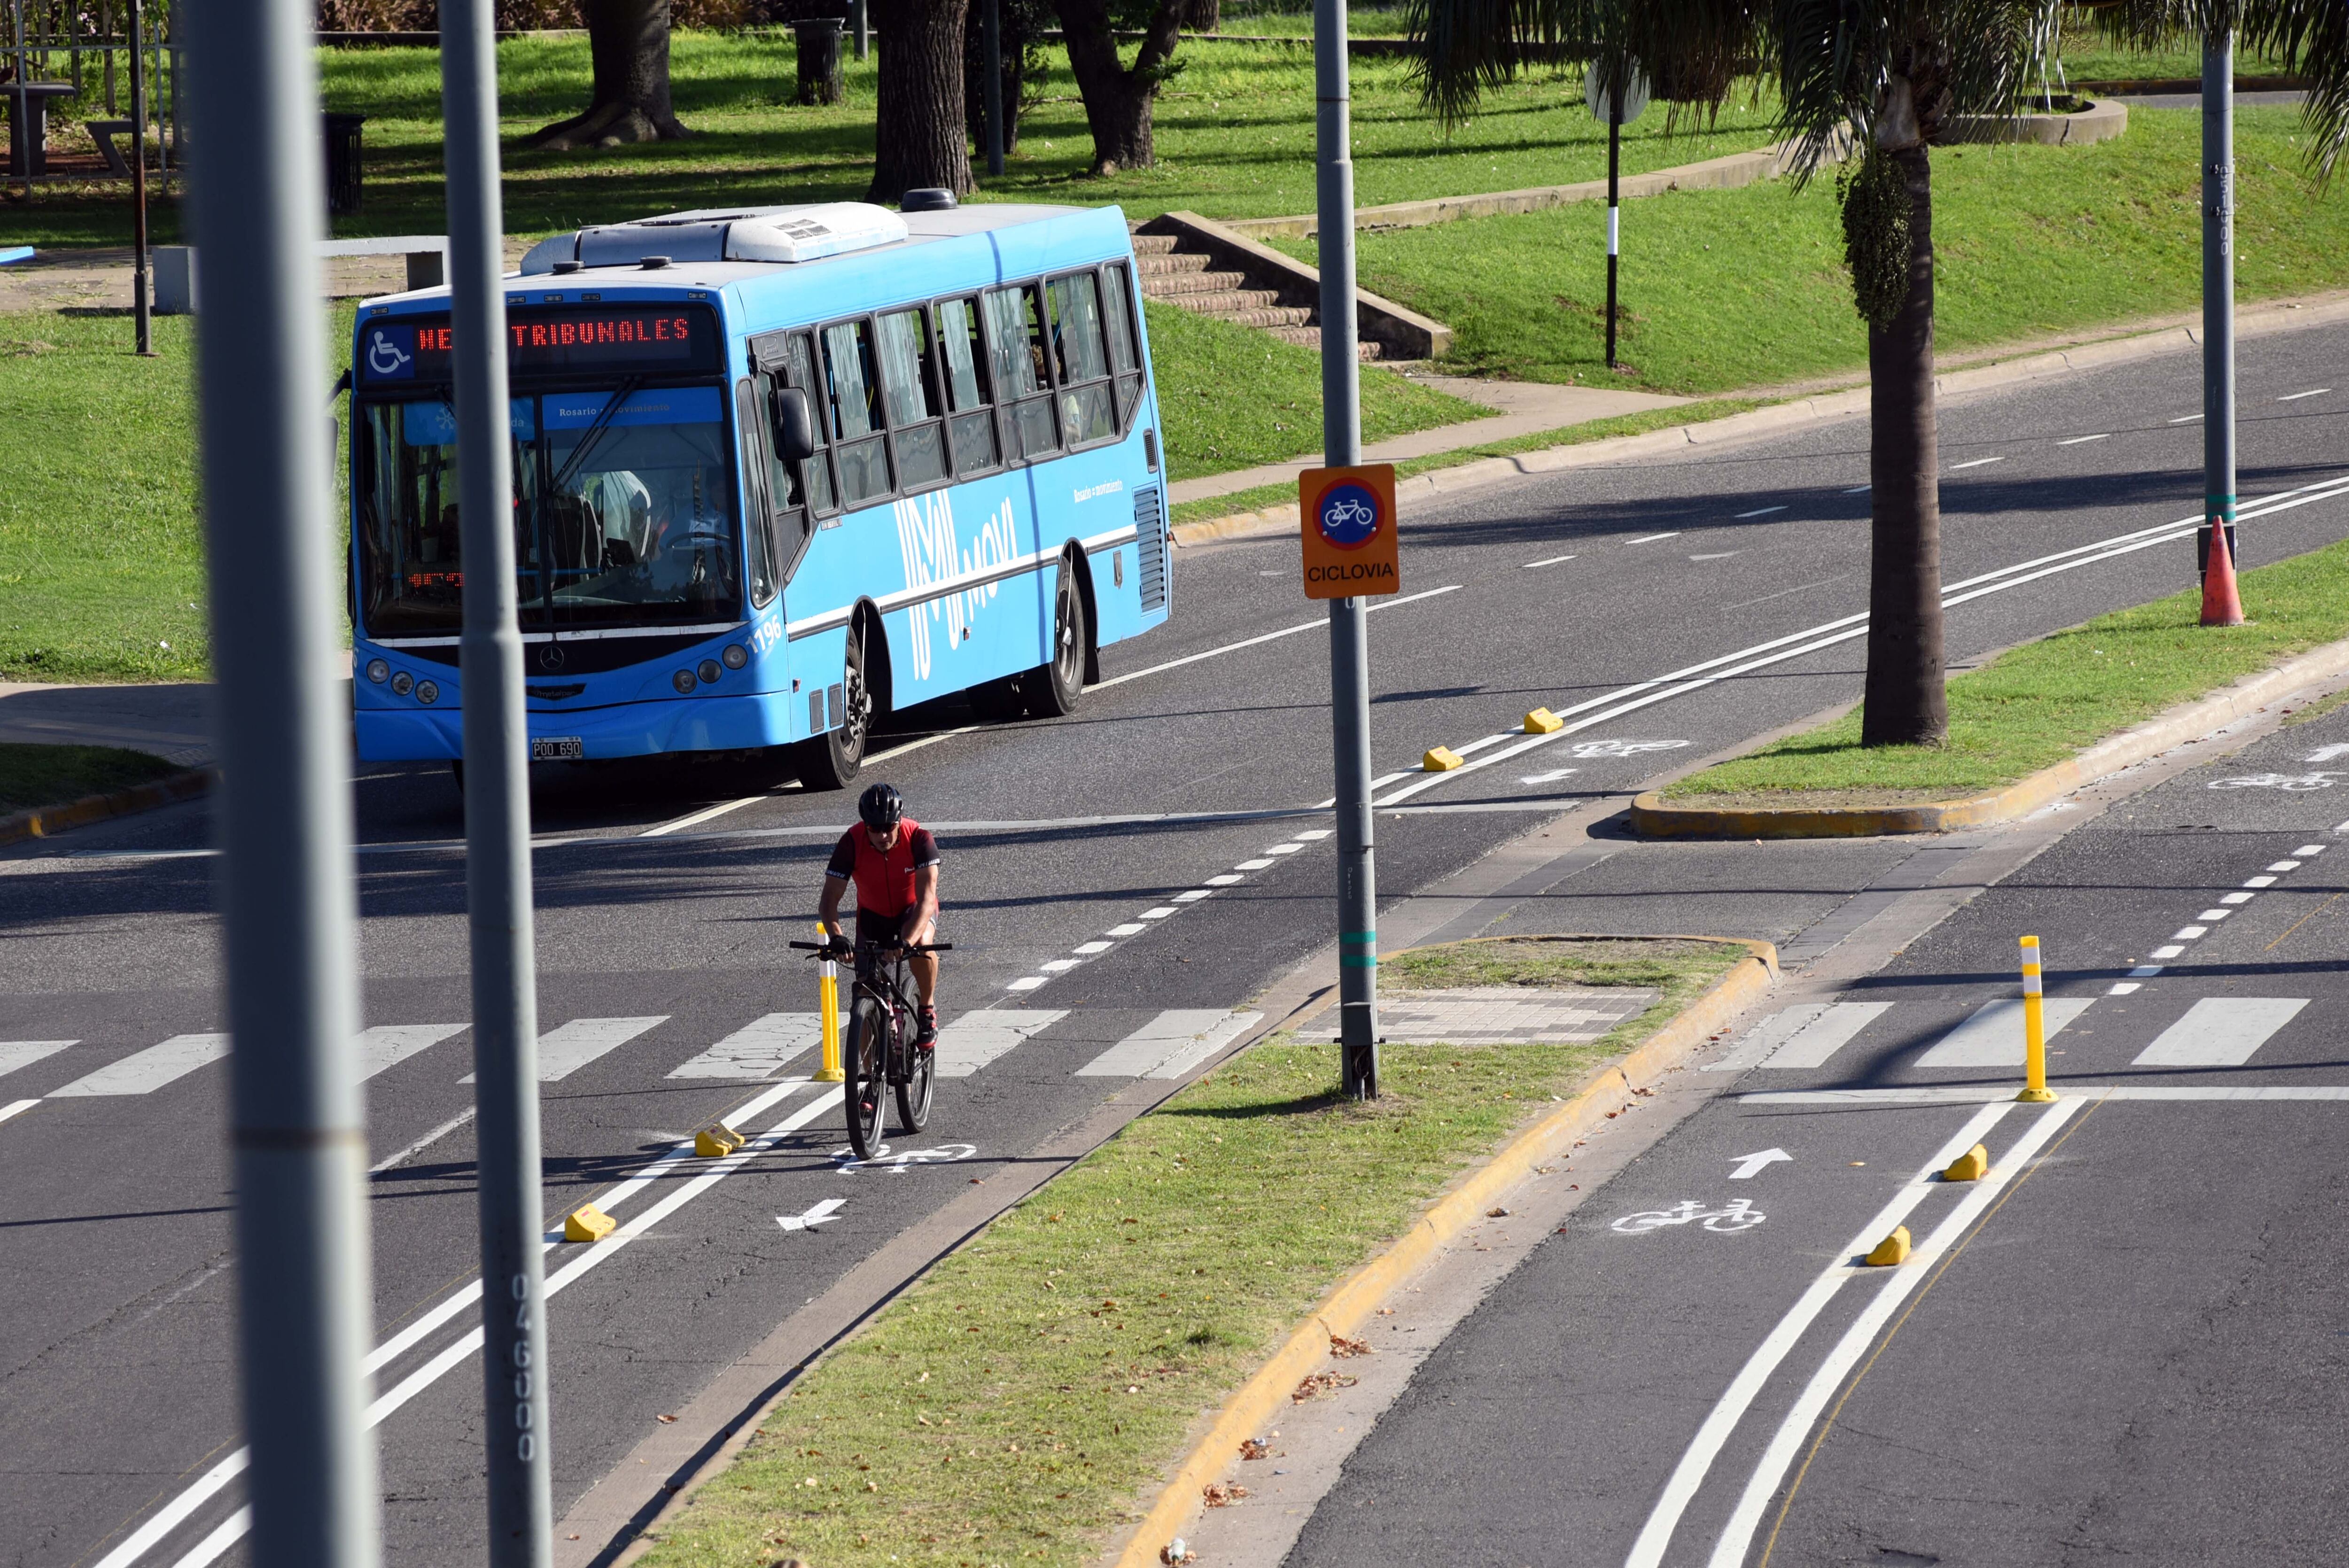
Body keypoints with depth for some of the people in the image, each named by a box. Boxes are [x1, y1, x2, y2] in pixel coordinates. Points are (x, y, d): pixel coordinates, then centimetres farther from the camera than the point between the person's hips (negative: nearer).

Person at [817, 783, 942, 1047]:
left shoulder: (918, 839, -30)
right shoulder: (852, 843, -26)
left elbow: (927, 898, -38)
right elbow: (830, 899, -29)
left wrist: (908, 941, -55)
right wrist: (837, 938, -50)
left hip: (913, 910, -2)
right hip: (873, 914, 2)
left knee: (920, 943, -36)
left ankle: (928, 1010, -11)